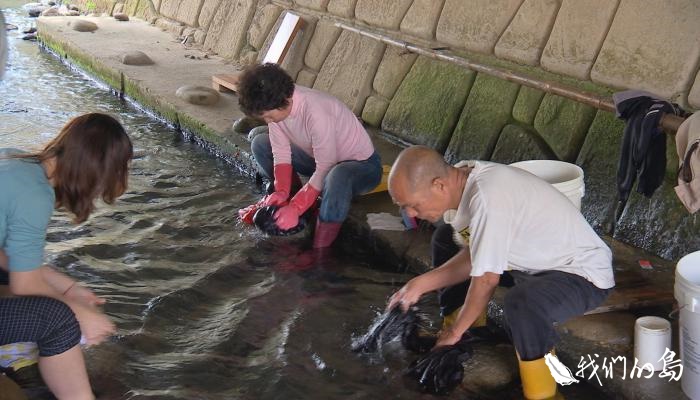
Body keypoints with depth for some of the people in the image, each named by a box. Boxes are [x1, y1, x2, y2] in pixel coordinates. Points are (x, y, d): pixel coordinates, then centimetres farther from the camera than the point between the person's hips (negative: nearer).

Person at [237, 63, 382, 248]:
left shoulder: (315, 111, -36)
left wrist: (296, 208, -32)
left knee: (336, 177, -43)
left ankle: (320, 250, -27)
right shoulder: (276, 105, -14)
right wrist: (282, 191, -20)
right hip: (320, 158, 8)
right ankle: (296, 196, 5)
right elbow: (281, 153, -6)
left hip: (362, 165, -8)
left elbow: (325, 169, -32)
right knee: (260, 144, 2)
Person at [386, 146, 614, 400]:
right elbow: (473, 257, 2)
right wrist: (420, 284, -6)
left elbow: (486, 279, -25)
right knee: (445, 240, 11)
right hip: (539, 259, 9)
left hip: (584, 273, -9)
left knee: (522, 303, -39)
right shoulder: (458, 181, -7)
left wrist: (455, 332, -11)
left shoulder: (488, 197, -33)